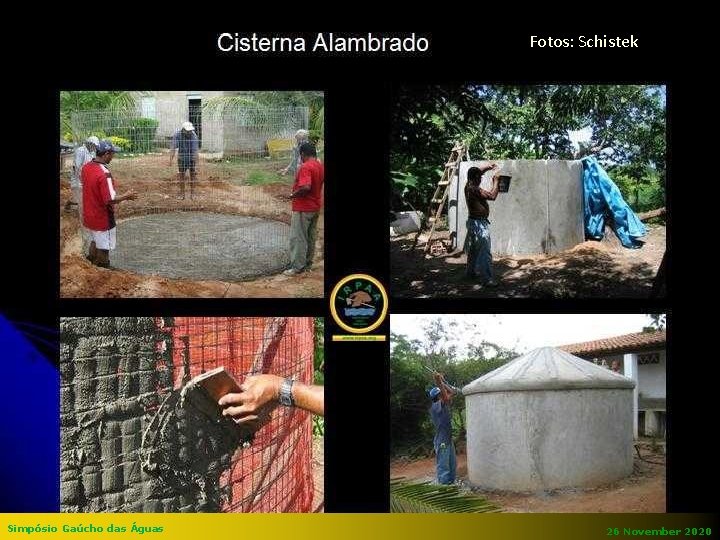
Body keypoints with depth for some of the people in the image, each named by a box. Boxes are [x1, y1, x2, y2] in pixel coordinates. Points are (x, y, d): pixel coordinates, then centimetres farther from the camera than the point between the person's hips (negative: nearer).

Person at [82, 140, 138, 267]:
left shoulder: (86, 167, -2)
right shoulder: (104, 173, -28)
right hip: (102, 218, -8)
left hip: (89, 215, 8)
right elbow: (110, 200, -28)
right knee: (103, 248, 8)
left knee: (95, 241, 26)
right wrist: (126, 196, -13)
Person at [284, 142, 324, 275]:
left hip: (302, 208, -9)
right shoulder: (320, 166, 6)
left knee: (298, 238, -3)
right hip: (315, 207, 9)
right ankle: (308, 262, 26)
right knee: (310, 237, 17)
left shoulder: (305, 167, -22)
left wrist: (293, 194, -19)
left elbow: (306, 187, -33)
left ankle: (297, 267, -1)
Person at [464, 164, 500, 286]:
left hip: (473, 221, 11)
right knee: (484, 252, -12)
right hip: (479, 223, -11)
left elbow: (477, 171, 25)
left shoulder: (468, 186, 6)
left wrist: (487, 167, 13)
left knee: (473, 249, 22)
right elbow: (492, 196, -24)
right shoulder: (475, 189, -22)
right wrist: (495, 182, -12)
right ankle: (486, 279, -14)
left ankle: (470, 272, 34)